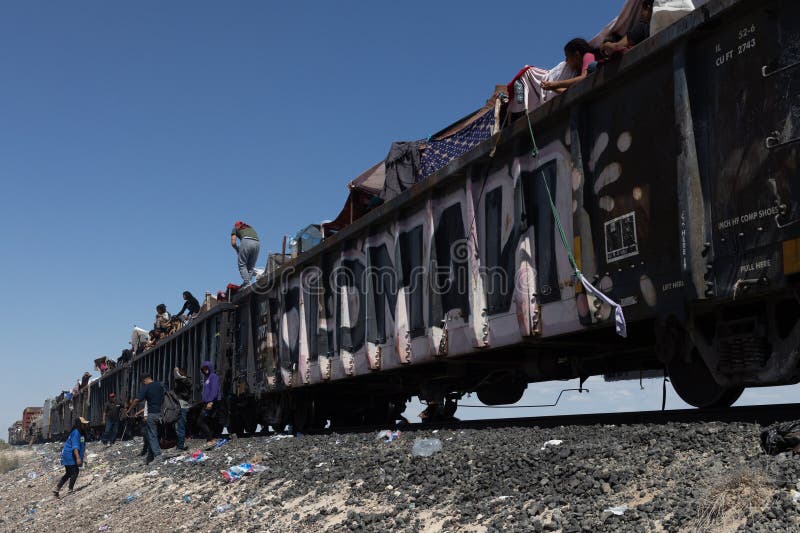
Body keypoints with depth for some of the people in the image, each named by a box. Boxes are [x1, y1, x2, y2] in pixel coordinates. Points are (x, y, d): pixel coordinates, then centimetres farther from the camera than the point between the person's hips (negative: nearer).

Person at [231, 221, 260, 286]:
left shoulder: (235, 228, 25)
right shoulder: (250, 228, 38)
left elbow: (233, 242, 13)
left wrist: (237, 250, 31)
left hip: (246, 241, -4)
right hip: (256, 243, 4)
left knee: (242, 264, 1)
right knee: (251, 266, 13)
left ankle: (246, 283, -12)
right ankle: (248, 281, 2)